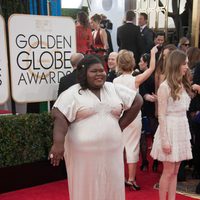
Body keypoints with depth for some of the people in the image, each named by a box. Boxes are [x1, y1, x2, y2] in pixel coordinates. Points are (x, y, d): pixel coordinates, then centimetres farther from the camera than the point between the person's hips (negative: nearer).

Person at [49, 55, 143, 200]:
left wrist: (121, 125, 7)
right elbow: (60, 117, -12)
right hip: (84, 154, -3)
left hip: (111, 151, 4)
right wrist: (58, 143, -25)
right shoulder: (72, 94, -4)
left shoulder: (115, 89, 8)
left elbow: (137, 101, 14)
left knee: (112, 188, 11)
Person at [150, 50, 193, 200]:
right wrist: (164, 139, -16)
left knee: (175, 171, 11)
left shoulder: (184, 85, 9)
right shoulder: (165, 87, -11)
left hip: (182, 129, 6)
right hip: (170, 129, -6)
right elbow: (161, 115, -13)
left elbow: (184, 111, 10)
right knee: (168, 171, 1)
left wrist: (187, 134, 6)